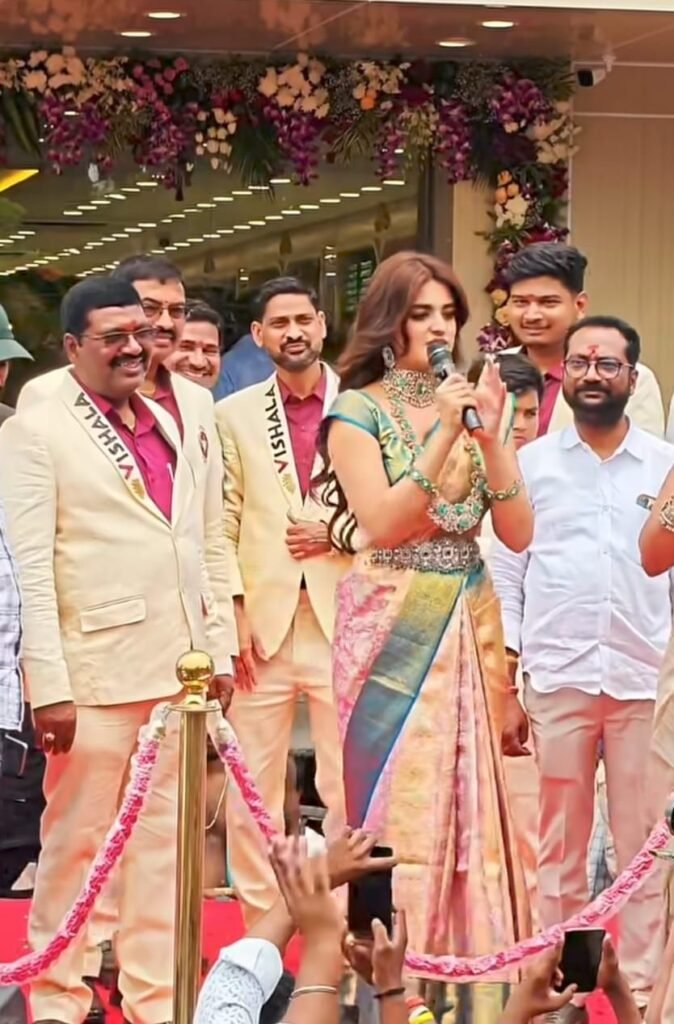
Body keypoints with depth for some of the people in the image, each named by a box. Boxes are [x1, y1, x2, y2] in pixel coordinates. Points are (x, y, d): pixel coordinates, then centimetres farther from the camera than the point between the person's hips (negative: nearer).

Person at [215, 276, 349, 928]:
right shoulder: (233, 416, 10)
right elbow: (221, 527, 6)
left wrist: (339, 531, -7)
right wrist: (232, 615, -3)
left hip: (344, 622, -1)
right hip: (261, 625, 1)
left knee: (348, 788, 0)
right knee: (251, 792, 2)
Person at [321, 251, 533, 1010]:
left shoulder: (470, 407, 11)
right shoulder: (358, 411, -2)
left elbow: (518, 534, 2)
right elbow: (380, 524, -16)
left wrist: (491, 437, -9)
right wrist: (443, 436, -19)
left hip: (469, 625, 5)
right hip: (393, 627, -4)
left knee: (470, 795, 5)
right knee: (398, 797, -4)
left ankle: (466, 960, 13)